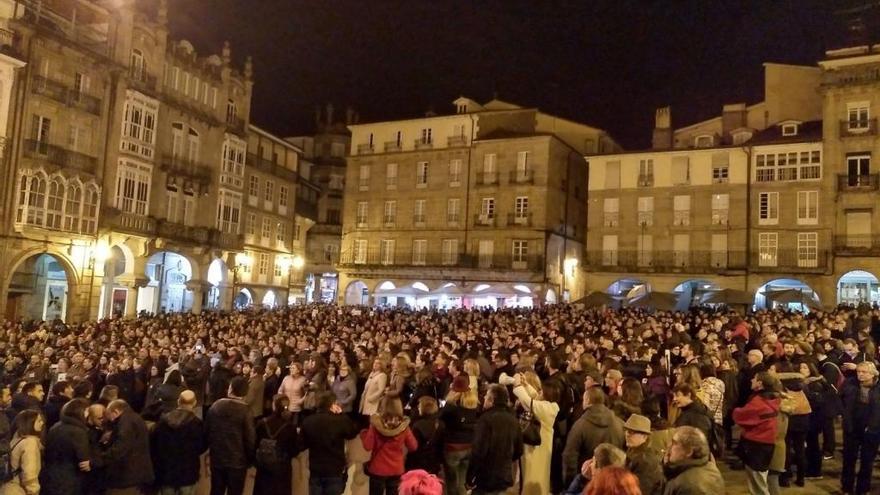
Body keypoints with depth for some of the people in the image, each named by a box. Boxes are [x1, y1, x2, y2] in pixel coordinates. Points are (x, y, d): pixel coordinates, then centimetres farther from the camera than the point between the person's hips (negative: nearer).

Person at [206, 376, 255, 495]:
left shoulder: (215, 406, -3)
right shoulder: (245, 410, -16)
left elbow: (207, 431, 6)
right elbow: (250, 438, -14)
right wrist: (250, 459, 1)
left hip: (217, 459, 4)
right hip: (237, 461, -4)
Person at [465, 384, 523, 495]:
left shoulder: (486, 419, -17)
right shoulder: (513, 420, 5)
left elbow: (479, 450, -22)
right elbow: (519, 451, 14)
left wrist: (470, 477, -13)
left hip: (485, 479, -7)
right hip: (505, 478, 7)